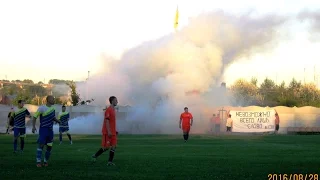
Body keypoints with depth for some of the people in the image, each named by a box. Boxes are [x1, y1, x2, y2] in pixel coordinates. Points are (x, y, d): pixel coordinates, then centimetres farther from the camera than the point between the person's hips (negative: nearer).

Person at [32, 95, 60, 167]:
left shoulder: (52, 108, 8)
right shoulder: (42, 108, -10)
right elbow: (35, 117, -7)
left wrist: (59, 121, 3)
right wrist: (33, 126, -18)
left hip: (50, 130, 6)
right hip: (43, 129, -6)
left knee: (49, 146, 5)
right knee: (41, 145, -13)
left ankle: (45, 161, 18)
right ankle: (38, 162, -9)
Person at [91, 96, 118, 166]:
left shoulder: (113, 110, 15)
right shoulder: (108, 110, -13)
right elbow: (106, 121, -19)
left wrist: (115, 130, 19)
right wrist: (108, 131, -23)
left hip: (112, 132, 9)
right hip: (107, 132, -9)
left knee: (114, 146, 1)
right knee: (106, 147, -4)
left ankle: (110, 161, 3)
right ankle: (95, 156, 14)